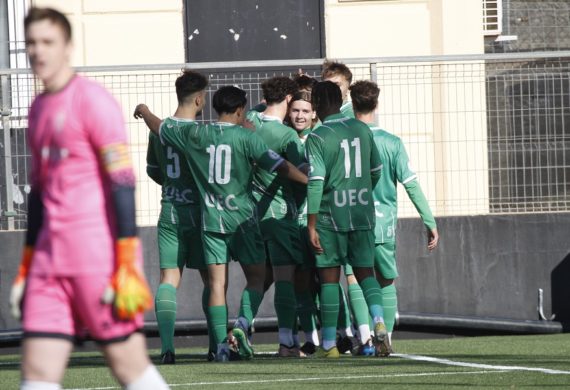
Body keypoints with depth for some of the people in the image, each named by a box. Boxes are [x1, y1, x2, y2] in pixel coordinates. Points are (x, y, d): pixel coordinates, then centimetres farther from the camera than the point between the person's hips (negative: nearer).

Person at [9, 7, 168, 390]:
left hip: (99, 254, -7)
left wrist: (127, 265, -19)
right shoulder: (39, 109, 18)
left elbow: (123, 184, -13)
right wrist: (26, 266, 23)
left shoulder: (92, 100, -7)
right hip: (51, 256, 7)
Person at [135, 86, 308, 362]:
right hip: (242, 217, -3)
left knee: (217, 282, 3)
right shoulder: (245, 137, -7)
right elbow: (279, 165, -13)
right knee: (256, 277, 8)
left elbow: (160, 129, 17)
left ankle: (221, 343, -3)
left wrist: (144, 111, 37)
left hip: (210, 218, 3)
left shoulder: (195, 135, 2)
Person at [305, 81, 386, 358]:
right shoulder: (362, 130, 7)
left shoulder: (316, 138, -9)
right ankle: (378, 318, -16)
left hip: (331, 216, -4)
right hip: (363, 214, 4)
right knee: (365, 271, 11)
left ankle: (329, 343, 6)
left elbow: (315, 182, -15)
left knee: (329, 277, 4)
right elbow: (376, 171, 16)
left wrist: (311, 225, -12)